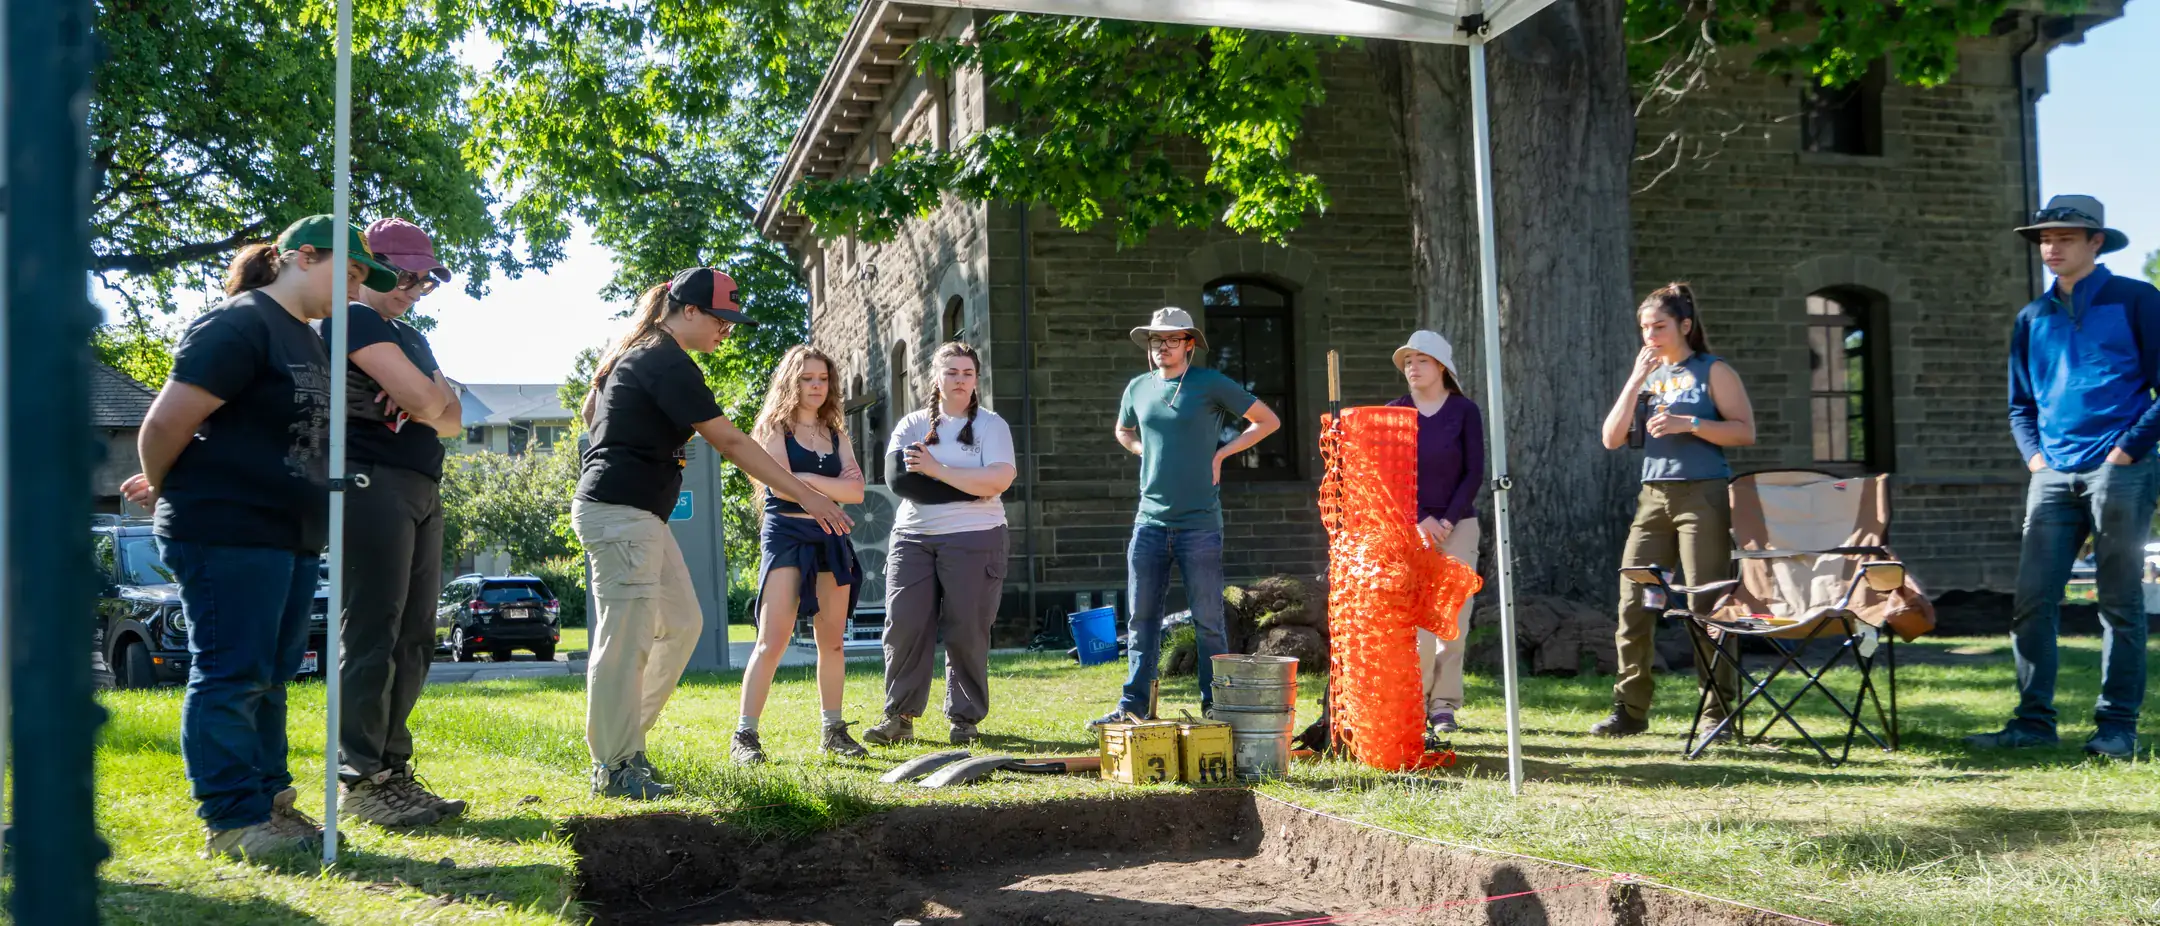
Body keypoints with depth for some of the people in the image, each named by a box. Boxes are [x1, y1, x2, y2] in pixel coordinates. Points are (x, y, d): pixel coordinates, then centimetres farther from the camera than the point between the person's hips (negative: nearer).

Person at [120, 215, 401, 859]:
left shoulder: (310, 341, 19)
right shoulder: (239, 326, -12)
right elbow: (165, 424, -14)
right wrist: (163, 488, 0)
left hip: (293, 535, 10)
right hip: (228, 533, -9)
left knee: (268, 677, 14)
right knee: (231, 676, -4)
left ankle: (268, 801, 22)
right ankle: (234, 819, 1)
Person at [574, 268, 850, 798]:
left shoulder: (633, 353, 15)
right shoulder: (668, 363, -16)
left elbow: (590, 411, 28)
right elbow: (729, 442, -19)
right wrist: (805, 495, -18)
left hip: (639, 515, 11)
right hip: (621, 513, -11)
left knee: (681, 623, 14)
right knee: (627, 639, -8)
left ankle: (623, 740, 18)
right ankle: (615, 769, -4)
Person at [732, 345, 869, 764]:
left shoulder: (835, 435, 15)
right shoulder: (775, 429, 0)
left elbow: (855, 491, 3)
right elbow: (781, 486, -14)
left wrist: (808, 479, -9)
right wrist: (833, 484, -7)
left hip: (830, 540, 6)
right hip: (786, 536, -5)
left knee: (833, 642, 7)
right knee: (772, 640, -13)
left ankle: (834, 730, 16)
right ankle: (744, 736, -12)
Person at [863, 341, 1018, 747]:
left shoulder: (991, 425, 6)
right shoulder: (912, 425, 12)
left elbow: (997, 480, -12)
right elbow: (899, 477, -6)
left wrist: (936, 470, -11)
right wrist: (970, 486, -9)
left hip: (973, 540, -2)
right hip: (913, 537, 2)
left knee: (966, 631, -3)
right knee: (904, 625, -4)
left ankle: (965, 718, 8)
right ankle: (899, 717, 3)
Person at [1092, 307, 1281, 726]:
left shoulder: (1211, 384, -2)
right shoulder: (1138, 388, 11)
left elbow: (1267, 421, 3)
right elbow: (1124, 432, 31)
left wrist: (1219, 454, -2)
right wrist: (1153, 455, 11)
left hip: (1200, 523, -4)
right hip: (1150, 521, 4)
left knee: (1207, 621, 1)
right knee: (1142, 619, 6)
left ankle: (1215, 705, 8)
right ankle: (1133, 703, 12)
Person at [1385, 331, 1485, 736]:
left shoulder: (1464, 410, 1)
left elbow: (1474, 472, -1)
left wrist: (1447, 521, -8)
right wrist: (1420, 520, -8)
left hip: (1458, 525, 0)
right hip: (1410, 526, 0)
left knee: (1453, 618, -3)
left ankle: (1444, 704, 4)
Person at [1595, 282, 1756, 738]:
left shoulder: (1712, 371, 2)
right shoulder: (1646, 374, 16)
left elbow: (1745, 431, -6)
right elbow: (1613, 439, 8)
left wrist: (1688, 424, -16)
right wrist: (1636, 381, 0)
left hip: (1703, 494, -5)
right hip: (1654, 496, 5)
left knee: (1707, 604, -6)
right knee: (1634, 602, 0)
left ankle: (1718, 712, 0)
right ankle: (1630, 709, 7)